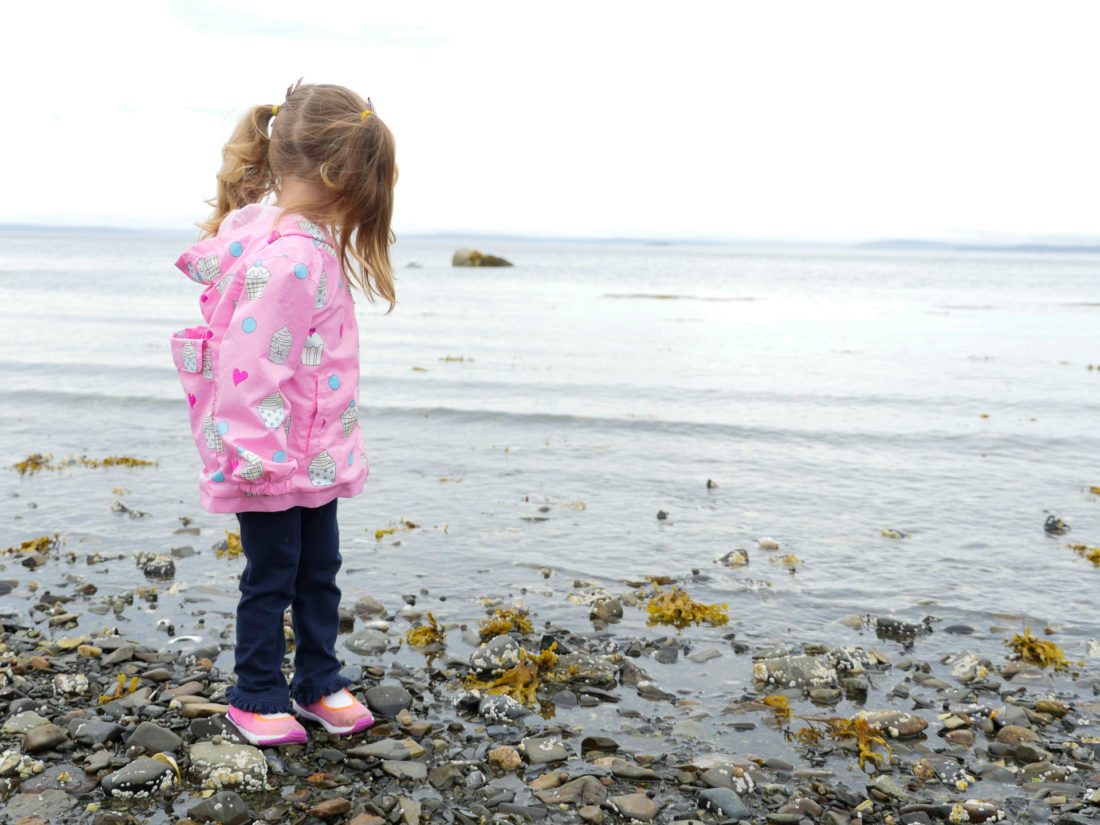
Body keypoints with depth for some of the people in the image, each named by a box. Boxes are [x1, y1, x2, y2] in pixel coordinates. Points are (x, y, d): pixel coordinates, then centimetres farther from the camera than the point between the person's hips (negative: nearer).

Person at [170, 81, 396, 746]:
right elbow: (251, 360, -28)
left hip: (314, 454, 10)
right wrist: (251, 449, -25)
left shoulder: (308, 240, 6)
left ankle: (319, 682, 33)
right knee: (272, 577, 6)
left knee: (319, 571, 18)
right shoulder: (290, 256, -25)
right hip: (272, 460, -10)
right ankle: (257, 697, 24)